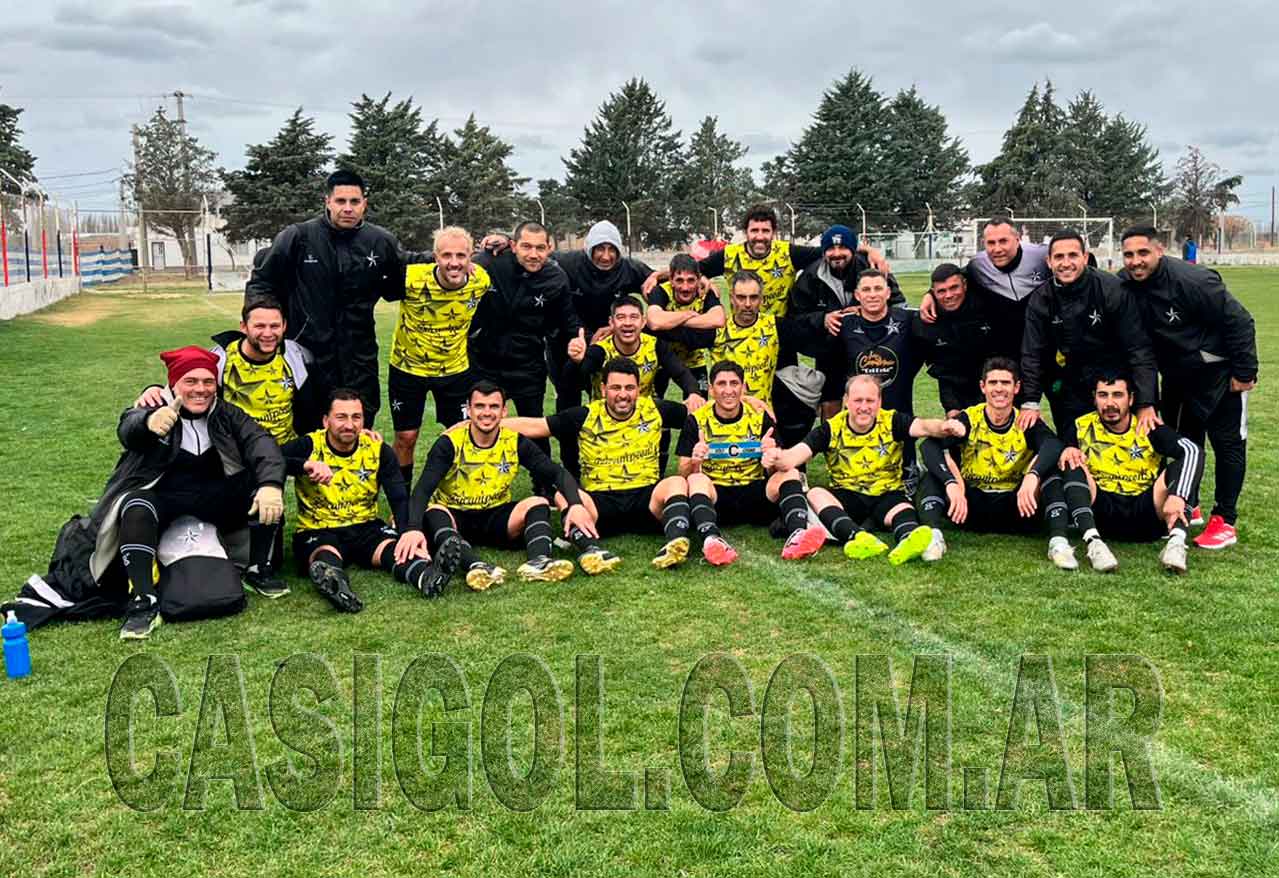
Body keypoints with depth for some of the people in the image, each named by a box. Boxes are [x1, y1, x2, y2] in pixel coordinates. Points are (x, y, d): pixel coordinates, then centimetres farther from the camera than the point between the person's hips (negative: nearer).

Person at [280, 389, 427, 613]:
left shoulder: (378, 450, 0)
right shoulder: (309, 446, -5)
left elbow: (400, 500, -9)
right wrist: (306, 465, -37)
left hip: (365, 527, 3)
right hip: (317, 531, -2)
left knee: (396, 548, -30)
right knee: (326, 557, -37)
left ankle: (424, 575, -61)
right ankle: (334, 582, -71)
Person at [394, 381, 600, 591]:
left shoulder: (515, 443, -3)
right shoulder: (449, 443, -11)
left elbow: (557, 473, -5)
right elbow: (423, 489, -22)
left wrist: (575, 505, -25)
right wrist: (413, 528, -41)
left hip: (496, 518, 3)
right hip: (454, 518, -2)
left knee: (538, 504, -21)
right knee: (433, 512, -34)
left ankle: (538, 561, -48)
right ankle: (474, 565, -61)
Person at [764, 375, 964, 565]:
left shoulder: (892, 422, -3)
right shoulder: (831, 429, -2)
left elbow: (921, 426, -23)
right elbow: (798, 453, -14)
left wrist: (943, 427, -47)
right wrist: (778, 459, -38)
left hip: (887, 495, 0)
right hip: (846, 497, 1)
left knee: (903, 512, -32)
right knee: (815, 494, -29)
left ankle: (908, 539, -67)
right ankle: (857, 537, -52)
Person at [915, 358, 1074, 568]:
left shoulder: (1027, 423, -6)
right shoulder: (969, 419, -8)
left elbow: (1053, 446, -30)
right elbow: (928, 446, -26)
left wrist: (1032, 476, -50)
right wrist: (951, 483, -43)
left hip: (1016, 508, 0)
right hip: (971, 507, 0)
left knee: (1052, 471, -22)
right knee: (934, 472, -22)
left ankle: (1058, 541, -33)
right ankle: (934, 536, -36)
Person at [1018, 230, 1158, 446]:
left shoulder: (1112, 290, -13)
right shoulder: (1040, 300, -5)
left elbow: (1139, 349, -14)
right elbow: (1032, 354, -2)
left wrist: (1146, 404, -18)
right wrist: (1030, 402, -11)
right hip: (1069, 392, 2)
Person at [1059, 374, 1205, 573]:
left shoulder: (1149, 428, -1)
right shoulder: (1082, 427, 4)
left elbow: (1193, 450, -16)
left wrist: (1177, 496, -32)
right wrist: (1067, 452, -23)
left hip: (1146, 516, 0)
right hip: (1101, 515, 0)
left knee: (1190, 458, -18)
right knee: (1073, 465, -22)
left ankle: (1177, 540, -39)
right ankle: (1094, 542, -41)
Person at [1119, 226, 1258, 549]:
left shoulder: (1192, 280, -29)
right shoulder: (1124, 286, -11)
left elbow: (1239, 321, -22)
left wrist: (1244, 371, -17)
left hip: (1216, 372, -6)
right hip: (1176, 374, 6)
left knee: (1227, 442, -1)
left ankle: (1224, 521, 5)